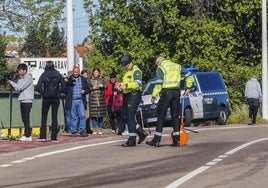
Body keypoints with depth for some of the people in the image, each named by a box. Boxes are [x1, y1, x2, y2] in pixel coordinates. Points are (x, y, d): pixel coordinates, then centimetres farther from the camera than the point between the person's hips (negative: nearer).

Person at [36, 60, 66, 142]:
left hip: (46, 98, -1)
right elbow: (64, 87, -3)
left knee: (44, 117, 8)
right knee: (54, 118, 5)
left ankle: (43, 136, 4)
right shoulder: (58, 75, 0)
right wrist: (58, 92, 6)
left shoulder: (44, 75, -5)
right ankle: (54, 137, 3)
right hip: (56, 98, 1)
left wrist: (43, 93, 1)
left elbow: (38, 87, -12)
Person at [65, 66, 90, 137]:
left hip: (80, 101, 1)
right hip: (72, 101, -1)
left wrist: (84, 91, -9)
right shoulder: (69, 79, 2)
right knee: (73, 117, 4)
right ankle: (73, 131, 10)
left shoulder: (83, 79, 10)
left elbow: (88, 89, 13)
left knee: (82, 115, -6)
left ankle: (82, 131, -2)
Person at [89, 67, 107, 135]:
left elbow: (106, 86, -1)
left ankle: (100, 129, 6)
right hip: (93, 98, 0)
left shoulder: (102, 79, 10)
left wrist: (102, 86, -21)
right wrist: (93, 88, -9)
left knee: (101, 114, -1)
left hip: (101, 98, 0)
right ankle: (94, 129, 2)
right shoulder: (90, 80, 11)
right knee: (93, 114, -4)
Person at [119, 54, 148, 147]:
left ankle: (132, 140, -9)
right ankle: (141, 133, 19)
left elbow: (138, 83, -23)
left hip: (134, 95, -10)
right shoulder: (125, 71, 20)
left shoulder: (136, 71, -10)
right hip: (126, 96, 10)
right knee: (124, 117, 9)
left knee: (130, 118, -11)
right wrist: (121, 85, 9)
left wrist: (126, 86, -33)